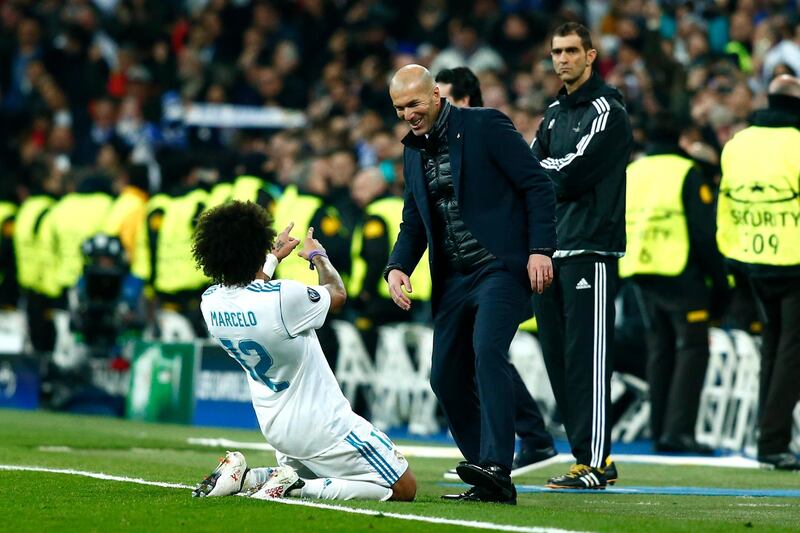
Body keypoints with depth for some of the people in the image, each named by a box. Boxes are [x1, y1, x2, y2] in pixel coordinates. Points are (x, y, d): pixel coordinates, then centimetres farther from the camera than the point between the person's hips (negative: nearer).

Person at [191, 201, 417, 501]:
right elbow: (337, 294, -2)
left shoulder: (211, 302, -6)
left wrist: (275, 257, 37)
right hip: (323, 428, -8)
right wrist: (318, 255, 19)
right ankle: (294, 487, -12)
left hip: (274, 427, 8)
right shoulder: (283, 297, -26)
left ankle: (245, 478, 6)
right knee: (404, 488, -1)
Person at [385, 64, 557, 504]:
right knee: (446, 376, 3)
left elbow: (538, 185, -7)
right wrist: (397, 267, 1)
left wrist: (540, 249, -16)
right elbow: (414, 222, 20)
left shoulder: (485, 126, -6)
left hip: (500, 267, -8)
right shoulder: (413, 149, 15)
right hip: (454, 278, 8)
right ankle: (487, 480, 12)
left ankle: (496, 471, -33)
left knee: (487, 351, -26)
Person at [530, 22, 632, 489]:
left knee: (586, 357, -11)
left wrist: (545, 171, 1)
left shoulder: (606, 110, -6)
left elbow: (574, 173, -14)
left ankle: (594, 464, -12)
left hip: (591, 248, -8)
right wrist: (558, 172, -6)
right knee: (558, 356, 8)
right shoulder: (555, 113, 20)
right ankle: (592, 457, 13)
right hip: (552, 249, 8)